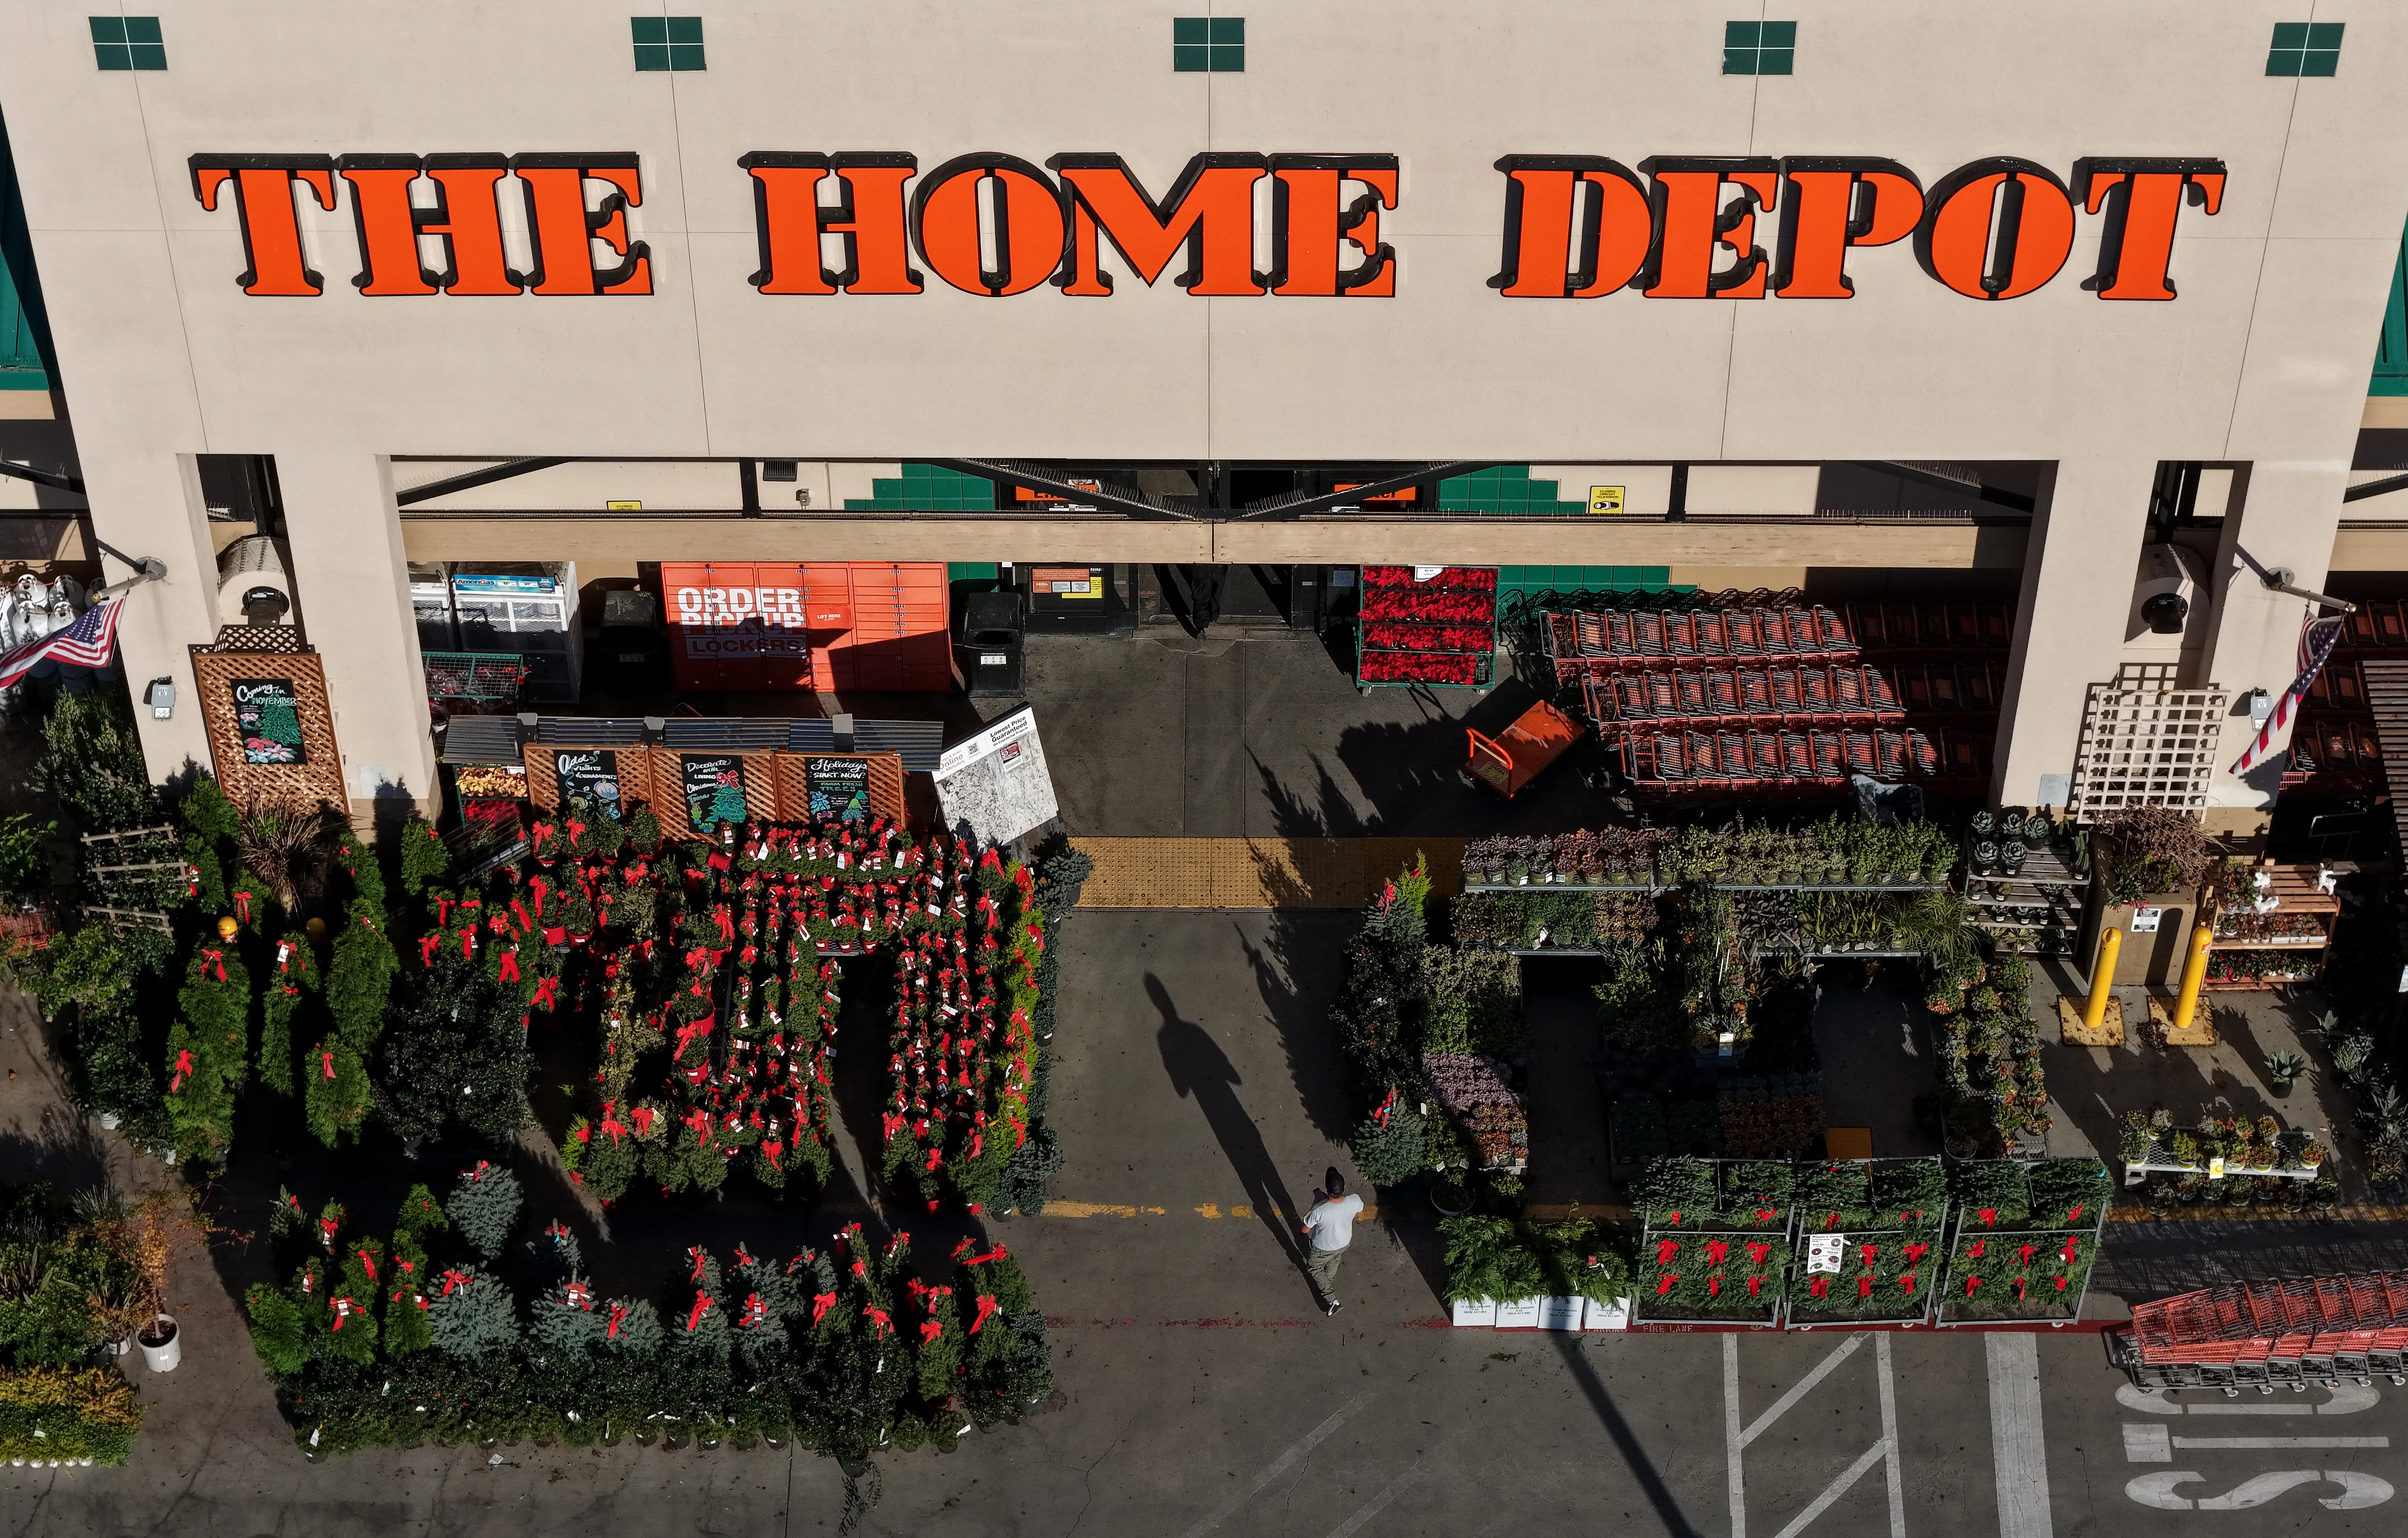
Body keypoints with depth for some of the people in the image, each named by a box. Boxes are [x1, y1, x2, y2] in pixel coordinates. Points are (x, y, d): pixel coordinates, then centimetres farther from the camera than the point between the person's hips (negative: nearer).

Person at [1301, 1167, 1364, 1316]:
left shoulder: (1319, 1211, -44)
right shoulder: (1354, 1202, -35)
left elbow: (1305, 1230, -23)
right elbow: (1360, 1209, -7)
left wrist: (1315, 1204, -16)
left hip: (1322, 1248, -4)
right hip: (1344, 1243, 4)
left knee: (1314, 1269, 29)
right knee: (1334, 1261, 37)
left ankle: (1331, 1299, 24)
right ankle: (1329, 1282, 64)